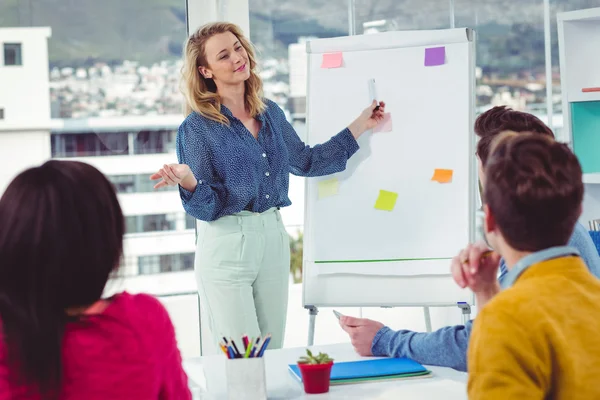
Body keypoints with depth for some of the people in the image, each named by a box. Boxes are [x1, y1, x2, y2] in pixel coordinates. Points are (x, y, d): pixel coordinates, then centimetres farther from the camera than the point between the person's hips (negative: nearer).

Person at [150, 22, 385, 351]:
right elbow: (206, 208, -10)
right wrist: (188, 181, -32)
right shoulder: (197, 127, -9)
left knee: (273, 357, 12)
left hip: (274, 238, 6)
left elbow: (305, 161, 20)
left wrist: (361, 125, 20)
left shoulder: (270, 113, 8)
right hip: (226, 246, -5)